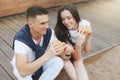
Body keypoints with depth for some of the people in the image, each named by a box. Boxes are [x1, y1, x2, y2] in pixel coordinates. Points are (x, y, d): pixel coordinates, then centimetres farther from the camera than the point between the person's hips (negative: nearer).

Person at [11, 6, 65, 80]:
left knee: (59, 61, -23)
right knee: (21, 71, -36)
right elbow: (22, 72, -43)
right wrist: (47, 55, -50)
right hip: (24, 68, -3)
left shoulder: (50, 32, -22)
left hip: (42, 64, 4)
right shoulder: (21, 39, -35)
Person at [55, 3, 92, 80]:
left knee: (78, 63, -28)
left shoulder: (85, 24, -25)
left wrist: (88, 37, -34)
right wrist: (78, 43, -48)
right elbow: (77, 58, -29)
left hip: (77, 51, 2)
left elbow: (86, 51, -17)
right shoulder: (60, 30, -29)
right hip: (62, 52, -1)